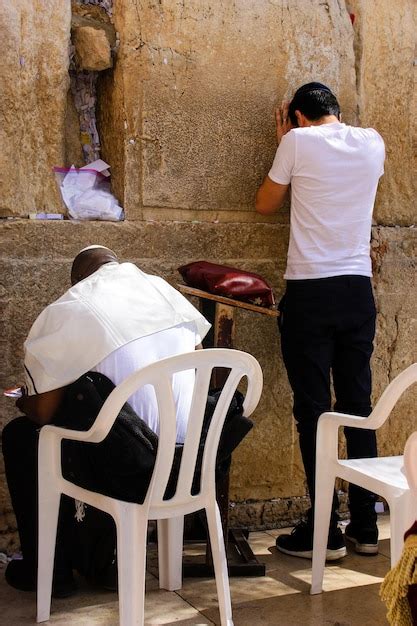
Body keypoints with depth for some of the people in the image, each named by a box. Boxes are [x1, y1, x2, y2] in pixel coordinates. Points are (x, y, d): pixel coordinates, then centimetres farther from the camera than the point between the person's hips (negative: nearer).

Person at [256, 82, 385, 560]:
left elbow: (265, 205, 9)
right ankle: (365, 527, 16)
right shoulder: (372, 143, 9)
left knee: (314, 410, 0)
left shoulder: (299, 142, -4)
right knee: (358, 407, 9)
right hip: (358, 289, 5)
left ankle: (324, 531, 3)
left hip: (310, 290, -5)